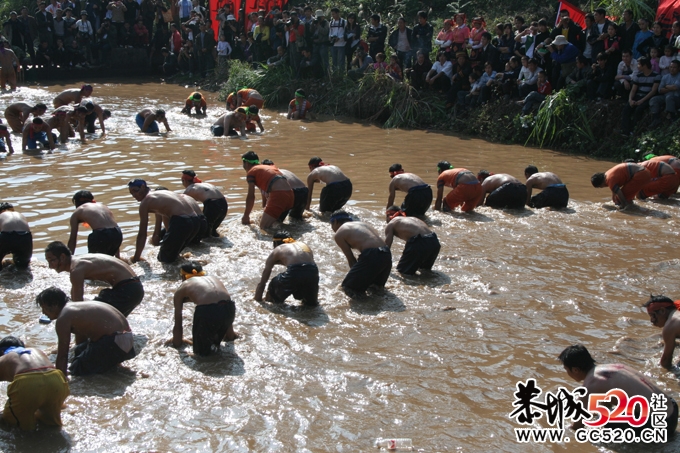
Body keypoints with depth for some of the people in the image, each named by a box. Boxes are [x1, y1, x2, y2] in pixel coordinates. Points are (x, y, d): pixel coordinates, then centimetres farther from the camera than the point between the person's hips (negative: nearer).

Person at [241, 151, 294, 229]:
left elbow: (251, 196, 1)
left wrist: (246, 216, 10)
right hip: (290, 196, 8)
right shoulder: (269, 167, 30)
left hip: (278, 196, -8)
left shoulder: (251, 172, 7)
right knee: (274, 224, 24)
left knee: (263, 226, -7)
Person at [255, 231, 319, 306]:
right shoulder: (304, 245, 34)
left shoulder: (276, 251, 24)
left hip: (294, 274, -4)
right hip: (312, 274, 4)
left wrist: (257, 299, 37)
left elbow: (262, 282, 26)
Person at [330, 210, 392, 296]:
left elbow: (351, 259, 8)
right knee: (377, 286, 33)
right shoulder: (361, 224, 29)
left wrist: (356, 275, 21)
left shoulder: (339, 234, 9)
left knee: (347, 287, 5)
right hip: (387, 254, 8)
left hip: (372, 256, -8)